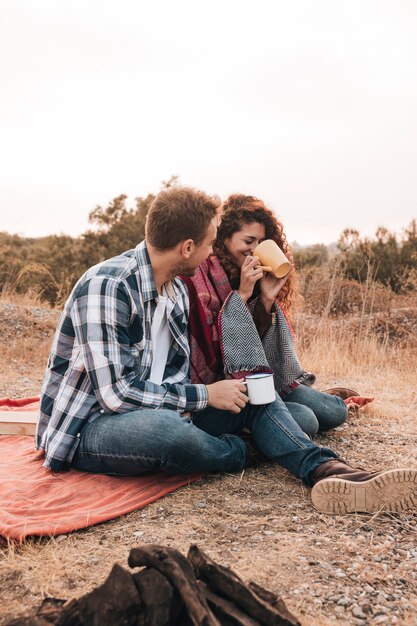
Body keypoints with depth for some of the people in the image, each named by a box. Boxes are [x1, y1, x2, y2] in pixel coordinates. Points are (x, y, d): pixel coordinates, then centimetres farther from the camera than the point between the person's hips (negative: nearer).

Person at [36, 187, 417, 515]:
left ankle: (327, 470, -22)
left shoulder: (177, 290, 7)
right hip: (88, 426, -8)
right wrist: (204, 396, -18)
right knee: (167, 428, -39)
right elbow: (116, 393, -25)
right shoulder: (107, 286, -21)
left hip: (157, 411, 8)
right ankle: (244, 453, -8)